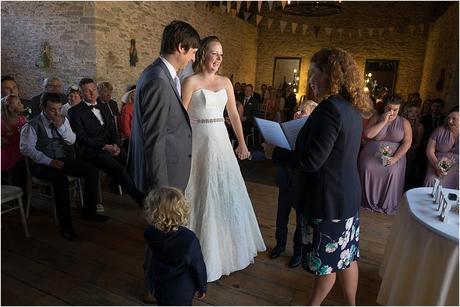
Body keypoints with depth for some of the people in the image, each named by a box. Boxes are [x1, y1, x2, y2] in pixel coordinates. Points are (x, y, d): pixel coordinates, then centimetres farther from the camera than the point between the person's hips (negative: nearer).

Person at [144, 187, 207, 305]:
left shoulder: (149, 234, -22)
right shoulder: (189, 239, -33)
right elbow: (198, 266, -18)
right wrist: (202, 287, -1)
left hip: (160, 287, 4)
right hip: (182, 291, -3)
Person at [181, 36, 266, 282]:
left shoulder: (225, 82, 10)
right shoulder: (192, 81, -5)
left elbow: (234, 114, 12)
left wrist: (242, 143, 11)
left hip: (221, 141, 5)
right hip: (199, 141, -5)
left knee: (227, 192, 13)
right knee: (202, 194, 4)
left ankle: (227, 245, 35)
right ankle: (201, 247, 25)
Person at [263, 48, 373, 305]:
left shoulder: (330, 108, -23)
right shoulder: (353, 108, 7)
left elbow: (311, 161, -24)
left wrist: (274, 153, -12)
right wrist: (308, 127, 15)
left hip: (329, 199, -9)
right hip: (347, 195, 9)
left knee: (327, 260, 12)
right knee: (346, 256, 21)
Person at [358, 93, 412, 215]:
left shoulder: (404, 122, 4)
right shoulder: (376, 117, 4)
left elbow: (407, 143, -2)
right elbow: (368, 134, -10)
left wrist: (395, 158, -13)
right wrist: (383, 122, -14)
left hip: (394, 156, 0)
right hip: (372, 154, 1)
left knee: (392, 172, -22)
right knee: (367, 169, -21)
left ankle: (388, 205, -3)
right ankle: (368, 201, -3)